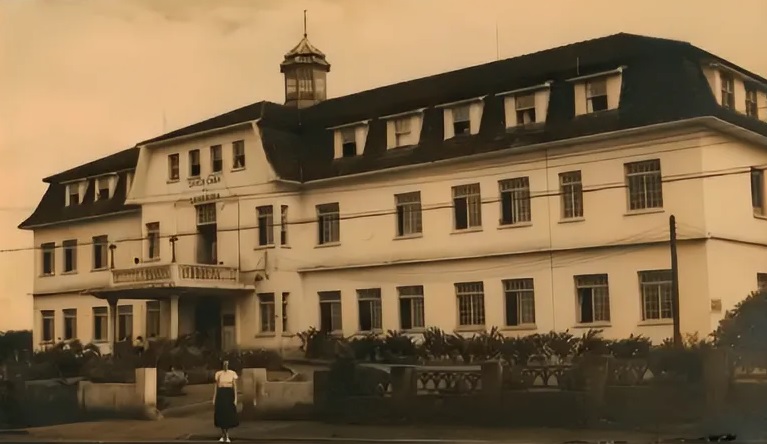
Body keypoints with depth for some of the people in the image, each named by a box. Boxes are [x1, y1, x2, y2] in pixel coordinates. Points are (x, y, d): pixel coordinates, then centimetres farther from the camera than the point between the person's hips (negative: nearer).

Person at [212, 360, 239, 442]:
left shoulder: (232, 373, 0)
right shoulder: (218, 374, 2)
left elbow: (235, 387, -1)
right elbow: (215, 386, 5)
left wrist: (235, 398, -6)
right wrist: (214, 399, 1)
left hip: (229, 394, -1)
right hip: (220, 394, 1)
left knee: (229, 415, 0)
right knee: (221, 415, 2)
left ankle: (226, 435, 16)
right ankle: (224, 435, 17)